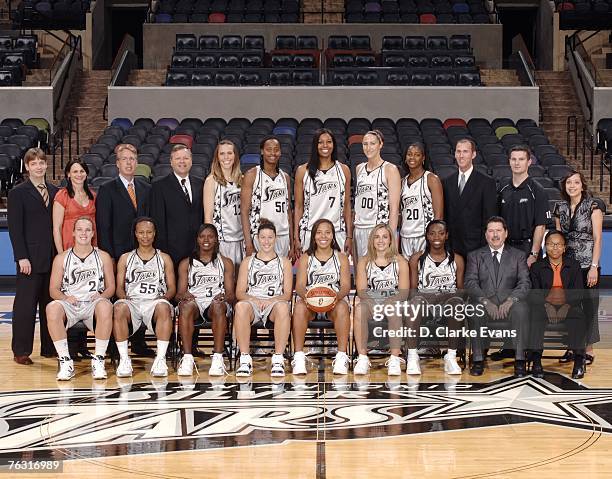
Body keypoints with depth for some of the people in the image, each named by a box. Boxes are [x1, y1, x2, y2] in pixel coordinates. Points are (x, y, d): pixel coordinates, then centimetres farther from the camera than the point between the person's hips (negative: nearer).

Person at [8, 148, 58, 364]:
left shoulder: (55, 192, 12)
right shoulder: (18, 193, 0)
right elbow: (15, 228, -5)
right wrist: (21, 257, -12)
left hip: (53, 257, 4)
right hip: (30, 259, -4)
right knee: (25, 304, 0)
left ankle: (49, 347, 15)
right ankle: (21, 351, 6)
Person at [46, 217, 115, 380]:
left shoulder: (103, 257, 12)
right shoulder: (61, 258, 11)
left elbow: (111, 287, 11)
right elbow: (53, 290, 8)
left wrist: (101, 295, -12)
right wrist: (65, 297, -14)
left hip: (93, 304, -1)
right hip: (69, 305, 1)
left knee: (105, 306, -37)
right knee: (52, 308, -34)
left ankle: (98, 361, -27)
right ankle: (65, 362, -25)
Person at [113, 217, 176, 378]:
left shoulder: (164, 258, 21)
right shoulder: (125, 258, 22)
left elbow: (172, 288, 14)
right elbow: (119, 288, 14)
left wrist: (164, 297, -9)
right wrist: (124, 298, -9)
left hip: (155, 303, -1)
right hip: (132, 303, 1)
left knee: (163, 307, -38)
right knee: (119, 307, -36)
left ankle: (160, 359, -35)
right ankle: (124, 359, -30)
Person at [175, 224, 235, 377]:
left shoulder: (226, 263, 19)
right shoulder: (186, 264, 20)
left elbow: (231, 294, 10)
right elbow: (180, 293, 11)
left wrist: (225, 296, -15)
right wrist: (184, 295, -15)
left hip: (215, 303, 0)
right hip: (194, 302, 1)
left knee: (219, 306, -38)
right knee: (186, 305, -37)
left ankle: (218, 358, -42)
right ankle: (187, 358, -40)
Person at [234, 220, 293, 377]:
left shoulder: (284, 263, 17)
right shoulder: (248, 262, 19)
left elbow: (287, 294, 7)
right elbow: (239, 292, 10)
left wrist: (270, 300, -12)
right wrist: (255, 300, -11)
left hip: (275, 303, -1)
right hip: (252, 303, 1)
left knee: (282, 307, -39)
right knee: (240, 306, -37)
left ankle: (278, 359, -37)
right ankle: (245, 359, -35)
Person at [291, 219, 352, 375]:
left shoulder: (341, 258, 12)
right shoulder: (305, 258, 13)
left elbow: (346, 285, 1)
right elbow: (300, 285, 1)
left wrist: (337, 296, -23)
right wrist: (305, 295, -24)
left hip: (334, 301, 0)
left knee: (342, 308, -36)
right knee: (299, 307, -35)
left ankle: (342, 356, -35)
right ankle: (299, 356, -35)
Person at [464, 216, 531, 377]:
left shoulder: (518, 255, 15)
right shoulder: (475, 256, 15)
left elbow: (525, 283, 3)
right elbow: (470, 283, 1)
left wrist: (510, 300, -17)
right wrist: (486, 301, -17)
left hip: (509, 303, 0)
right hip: (485, 303, 0)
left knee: (521, 309, -34)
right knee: (476, 310, -34)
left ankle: (519, 360, -31)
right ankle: (478, 359, -27)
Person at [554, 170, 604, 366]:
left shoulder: (593, 205, -4)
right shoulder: (560, 208, 10)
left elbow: (597, 238, -7)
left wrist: (594, 267, -13)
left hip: (587, 265, -4)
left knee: (589, 307, 0)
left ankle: (588, 349, 9)